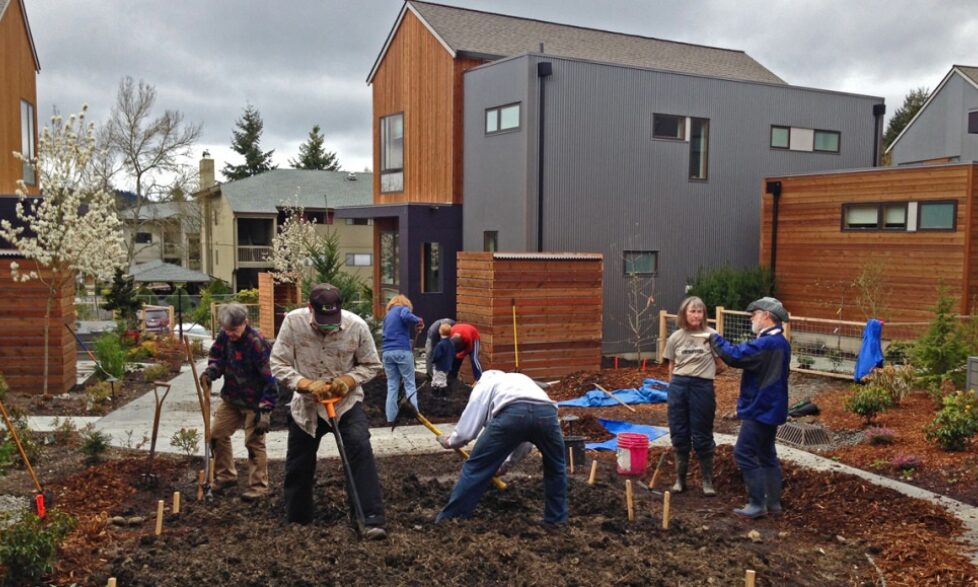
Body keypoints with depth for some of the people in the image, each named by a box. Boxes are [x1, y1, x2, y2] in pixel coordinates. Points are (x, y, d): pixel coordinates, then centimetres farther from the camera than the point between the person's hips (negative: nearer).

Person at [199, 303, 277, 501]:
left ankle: (259, 486, 12)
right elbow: (216, 356, 12)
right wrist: (210, 372, -12)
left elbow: (269, 379, -24)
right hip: (230, 399, 8)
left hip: (254, 403, -7)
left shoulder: (257, 344, -26)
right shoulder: (224, 337, -6)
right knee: (217, 434, 13)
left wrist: (265, 410, -24)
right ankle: (226, 475, 32)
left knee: (254, 442, -2)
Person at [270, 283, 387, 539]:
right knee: (298, 465, 12)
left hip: (346, 402, -1)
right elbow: (278, 364, -12)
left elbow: (371, 365, -4)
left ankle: (372, 520, -22)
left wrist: (349, 380, -23)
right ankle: (296, 522, 35)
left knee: (361, 449, -23)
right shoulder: (293, 321, -16)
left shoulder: (356, 325, -17)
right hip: (306, 405, 2)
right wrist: (307, 384, -27)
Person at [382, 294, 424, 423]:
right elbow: (405, 316, -18)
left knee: (392, 385, 8)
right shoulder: (403, 308, 6)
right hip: (402, 351, -5)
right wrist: (418, 321, -2)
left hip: (387, 352, 6)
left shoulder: (387, 315, 25)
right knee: (409, 384, 1)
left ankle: (391, 417, 4)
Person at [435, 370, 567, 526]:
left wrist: (450, 442, 44)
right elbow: (527, 439, 45)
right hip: (546, 411, 4)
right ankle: (557, 521, 34)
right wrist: (507, 463, 55)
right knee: (555, 469, 31)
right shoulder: (521, 380, 46)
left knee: (476, 466, 13)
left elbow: (466, 431, 23)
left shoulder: (484, 384, 33)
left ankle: (448, 518, 20)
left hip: (511, 413, -4)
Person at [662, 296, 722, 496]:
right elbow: (671, 367, 11)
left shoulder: (711, 335, -5)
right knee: (679, 434, 9)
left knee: (702, 436, 3)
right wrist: (674, 387, 8)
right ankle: (680, 478, 21)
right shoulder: (675, 338, 4)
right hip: (678, 386, 3)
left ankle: (707, 480, 18)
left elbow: (720, 363, 2)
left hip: (702, 386, -3)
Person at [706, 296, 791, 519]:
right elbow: (747, 357, 16)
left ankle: (757, 503, -1)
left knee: (744, 454, -5)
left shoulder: (766, 344, -23)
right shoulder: (780, 343, 12)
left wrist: (715, 338, -9)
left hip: (760, 409, -10)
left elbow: (734, 355, -25)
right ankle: (773, 502, 22)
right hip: (770, 408, 10)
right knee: (767, 455, 16)